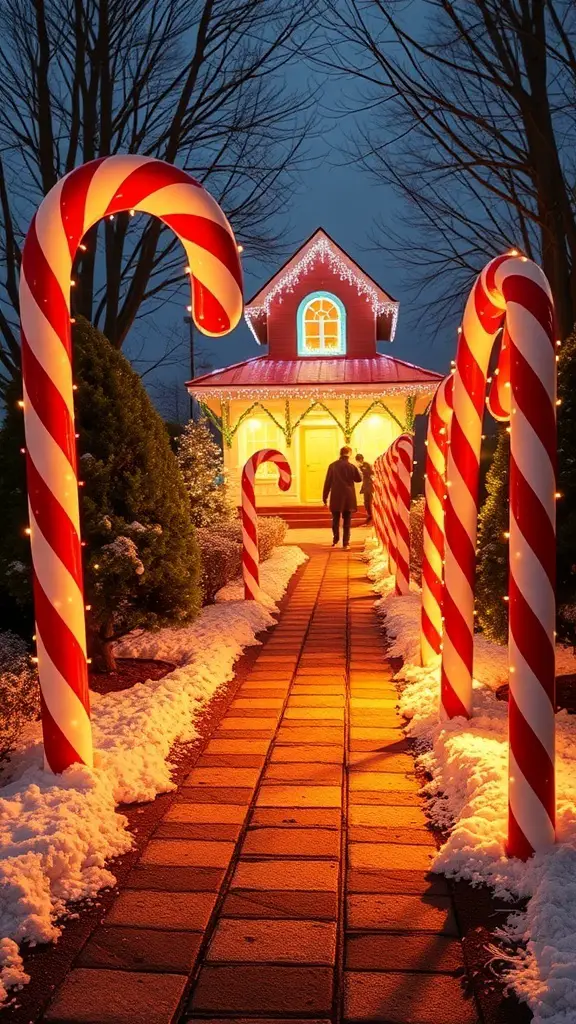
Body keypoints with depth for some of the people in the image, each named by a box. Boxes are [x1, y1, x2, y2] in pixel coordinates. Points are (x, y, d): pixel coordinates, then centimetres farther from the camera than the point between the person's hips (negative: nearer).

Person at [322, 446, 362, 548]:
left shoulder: (332, 466, -3)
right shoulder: (352, 466, -7)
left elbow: (327, 482, -1)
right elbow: (359, 479, 8)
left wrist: (325, 496, 5)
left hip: (336, 497, 1)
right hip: (348, 498, -1)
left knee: (335, 520, 15)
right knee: (347, 521, 5)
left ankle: (335, 540, 19)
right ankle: (346, 543, 3)